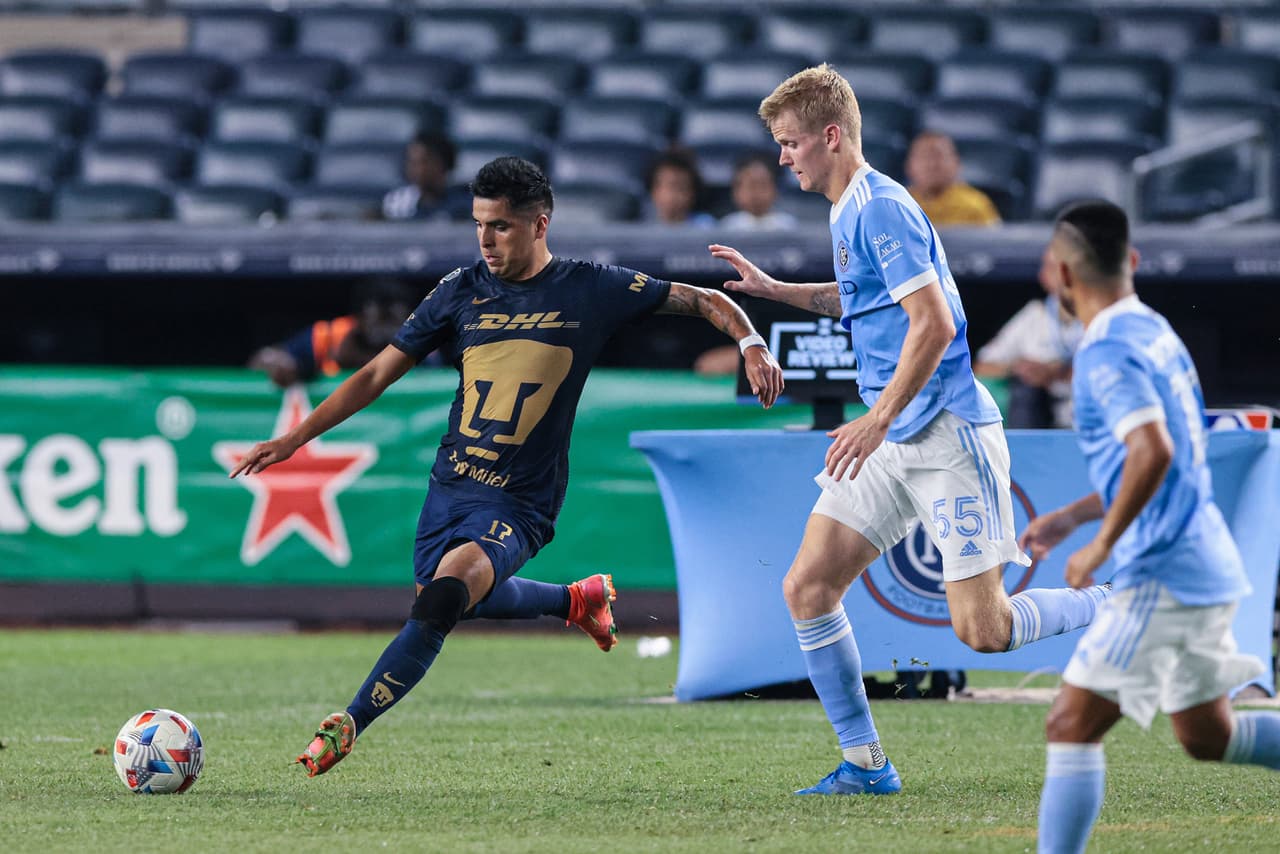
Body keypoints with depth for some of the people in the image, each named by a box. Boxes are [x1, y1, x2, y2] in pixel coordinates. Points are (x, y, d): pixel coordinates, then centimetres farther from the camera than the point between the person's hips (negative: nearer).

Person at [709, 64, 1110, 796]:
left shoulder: (881, 208, -16)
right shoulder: (849, 214, 14)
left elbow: (935, 323, -23)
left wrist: (880, 420, -24)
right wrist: (774, 289, 27)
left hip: (946, 434, -9)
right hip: (892, 444, 9)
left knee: (982, 628, -11)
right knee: (808, 588, -1)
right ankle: (865, 763, 5)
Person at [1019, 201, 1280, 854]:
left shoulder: (1108, 352, -15)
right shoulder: (1153, 331, 14)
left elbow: (1153, 452, -30)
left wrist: (1103, 543, -20)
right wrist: (1070, 518, 24)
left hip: (1161, 578, -10)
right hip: (1208, 565, 10)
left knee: (1072, 726, -6)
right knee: (1206, 736, 18)